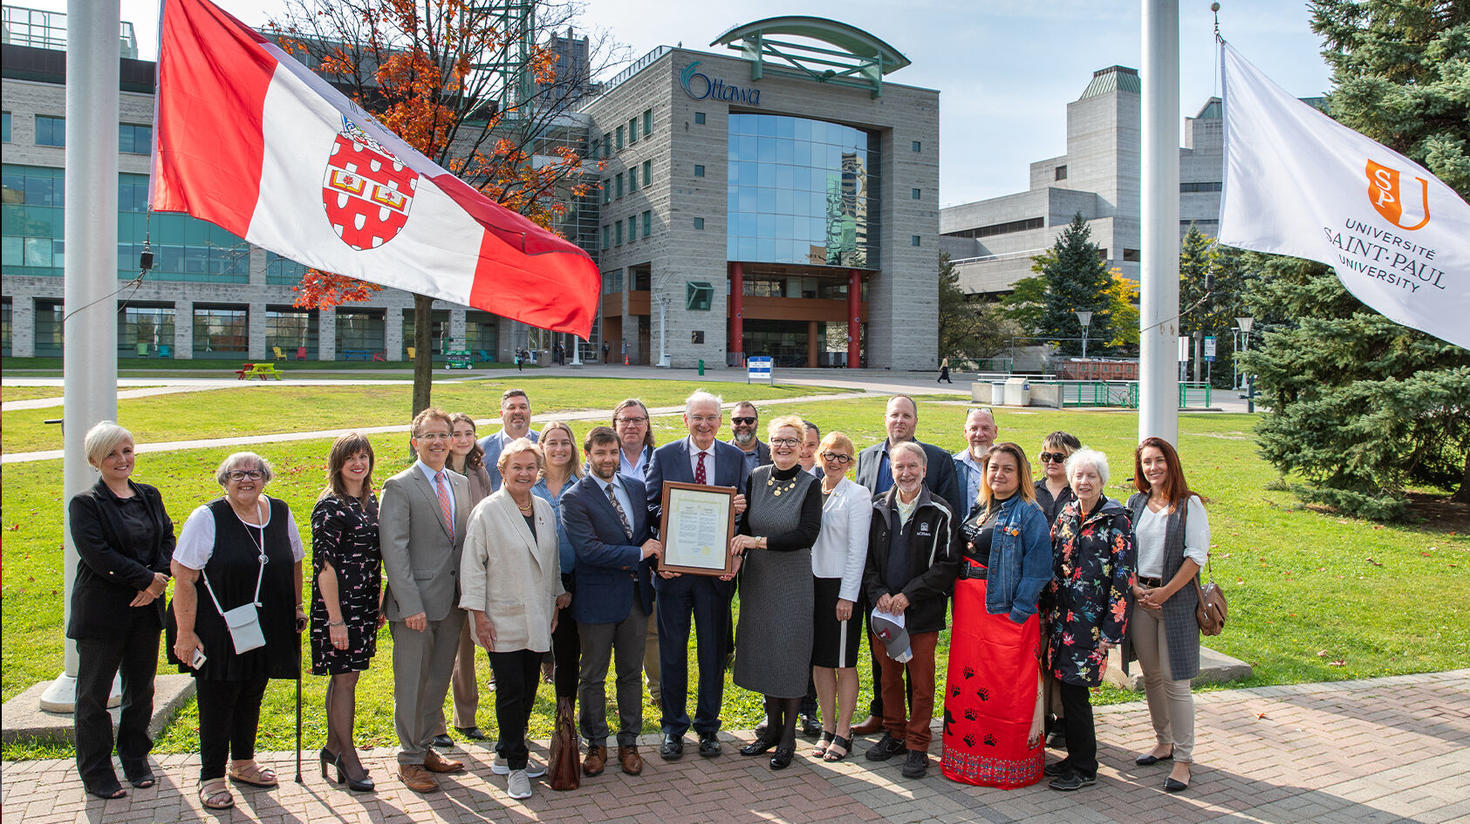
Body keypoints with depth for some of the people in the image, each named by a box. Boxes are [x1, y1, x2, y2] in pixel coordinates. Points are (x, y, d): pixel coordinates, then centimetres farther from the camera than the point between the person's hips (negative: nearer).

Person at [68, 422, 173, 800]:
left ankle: (136, 759, 29)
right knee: (94, 694, 7)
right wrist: (148, 579, -17)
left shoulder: (149, 496, 8)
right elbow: (98, 555, -17)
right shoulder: (84, 504, -8)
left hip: (146, 609, 5)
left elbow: (168, 540, 4)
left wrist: (158, 580, -13)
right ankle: (95, 771, 21)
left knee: (141, 688, 14)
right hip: (101, 611, -5)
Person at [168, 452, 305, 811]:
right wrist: (185, 634, -16)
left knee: (252, 695, 16)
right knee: (217, 700, 3)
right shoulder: (206, 518, -13)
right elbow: (183, 579, -14)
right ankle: (211, 777, 18)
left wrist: (296, 607, 13)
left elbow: (294, 564, 14)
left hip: (265, 630, 5)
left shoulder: (280, 513, 2)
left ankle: (242, 762, 34)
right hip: (217, 630, -5)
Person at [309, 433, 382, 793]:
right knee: (345, 679, 0)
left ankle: (334, 747, 27)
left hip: (364, 602, 7)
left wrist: (379, 603, 16)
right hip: (338, 603, -7)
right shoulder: (330, 506, -13)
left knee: (345, 676, 15)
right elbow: (325, 566, -16)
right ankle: (347, 756, 12)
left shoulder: (370, 500, 10)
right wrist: (335, 619, -18)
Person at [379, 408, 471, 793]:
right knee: (412, 685, 4)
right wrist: (411, 605, -18)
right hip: (415, 604, -6)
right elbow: (394, 550, -13)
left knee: (438, 682, 15)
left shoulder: (462, 484, 11)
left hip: (452, 602, 6)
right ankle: (410, 761, 18)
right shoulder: (399, 487, -8)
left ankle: (425, 748, 30)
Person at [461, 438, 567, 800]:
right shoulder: (487, 512, -8)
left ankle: (508, 750, 30)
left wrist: (557, 599, 16)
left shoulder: (545, 510, 9)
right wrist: (479, 614, -11)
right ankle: (516, 766, 11)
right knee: (511, 693, -2)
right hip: (503, 621, -5)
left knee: (528, 690, 12)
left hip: (537, 619, 5)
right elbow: (472, 566, -8)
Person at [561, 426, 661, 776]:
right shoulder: (574, 499, -10)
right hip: (597, 599, -4)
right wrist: (638, 554, -18)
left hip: (636, 595, 5)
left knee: (631, 674, 13)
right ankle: (596, 744, 25)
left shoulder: (637, 487, 8)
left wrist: (655, 562, -5)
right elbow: (588, 549, -20)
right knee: (593, 677, 9)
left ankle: (628, 743, 27)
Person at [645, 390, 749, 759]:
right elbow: (651, 508, 0)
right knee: (671, 651, 9)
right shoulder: (664, 456, 1)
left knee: (713, 652, 10)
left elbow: (742, 511, 9)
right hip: (673, 566, -1)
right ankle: (673, 727, 25)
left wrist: (740, 508, -14)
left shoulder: (736, 458, 5)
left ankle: (708, 728, 26)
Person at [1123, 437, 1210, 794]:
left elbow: (1196, 556, -9)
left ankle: (1183, 758, 5)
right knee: (1151, 676, 12)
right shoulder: (1135, 503, 9)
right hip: (1139, 597, 4)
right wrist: (1134, 588, -4)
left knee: (1175, 680, -4)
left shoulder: (1189, 505, -4)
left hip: (1176, 598, -4)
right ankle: (1164, 742, 29)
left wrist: (1165, 591, -14)